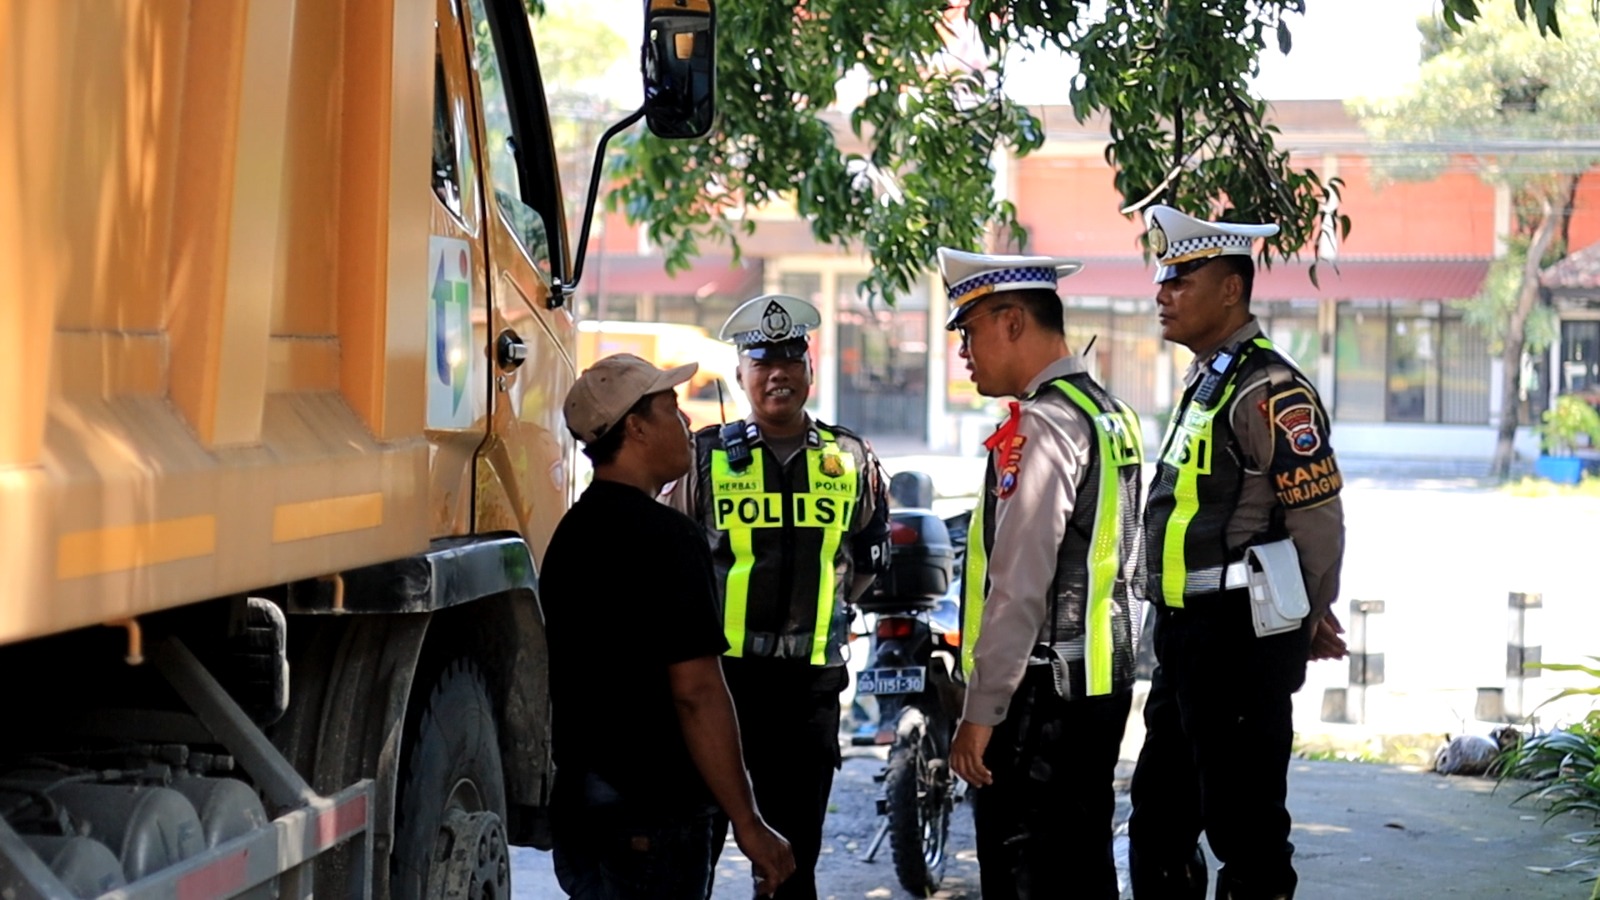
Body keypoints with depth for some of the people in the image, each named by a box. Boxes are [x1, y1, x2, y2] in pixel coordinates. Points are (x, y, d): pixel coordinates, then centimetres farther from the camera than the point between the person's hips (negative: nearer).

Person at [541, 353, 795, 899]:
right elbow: (696, 692, -21)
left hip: (576, 808, 9)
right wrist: (749, 826, -18)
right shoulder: (664, 536, -16)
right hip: (651, 822, -9)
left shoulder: (573, 532, 13)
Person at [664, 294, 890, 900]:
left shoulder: (851, 460, 8)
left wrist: (832, 601, 10)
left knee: (795, 835, 10)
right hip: (717, 667, -2)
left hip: (812, 673, 2)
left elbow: (871, 552, 21)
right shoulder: (707, 456, 0)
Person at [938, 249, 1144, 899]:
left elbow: (1019, 587, -21)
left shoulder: (1041, 426, -16)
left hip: (1042, 693, -10)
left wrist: (981, 712, -19)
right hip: (1102, 682, 10)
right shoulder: (1111, 414, 14)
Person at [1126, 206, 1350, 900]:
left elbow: (1317, 514, -17)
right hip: (1186, 634, 10)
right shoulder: (1205, 381, 17)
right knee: (1158, 823, 16)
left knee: (1245, 829, -4)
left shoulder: (1268, 389, -15)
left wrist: (1308, 621, -5)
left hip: (1239, 636, -10)